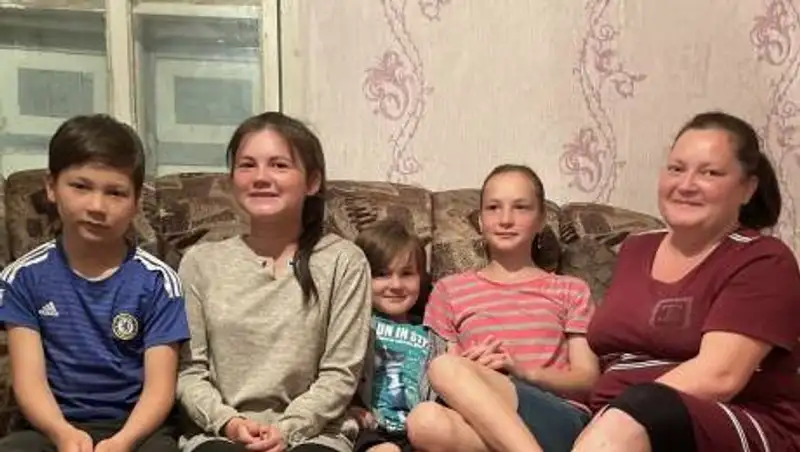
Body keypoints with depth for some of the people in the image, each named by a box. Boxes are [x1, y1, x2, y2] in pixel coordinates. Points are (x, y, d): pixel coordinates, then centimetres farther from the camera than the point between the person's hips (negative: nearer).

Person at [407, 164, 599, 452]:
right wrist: (471, 368, -10)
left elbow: (587, 379, 10)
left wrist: (524, 372, -8)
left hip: (561, 420, -1)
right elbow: (432, 384, 13)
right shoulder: (450, 290, 21)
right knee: (425, 420, -38)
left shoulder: (570, 290, 21)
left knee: (447, 368, -30)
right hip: (478, 421, 1)